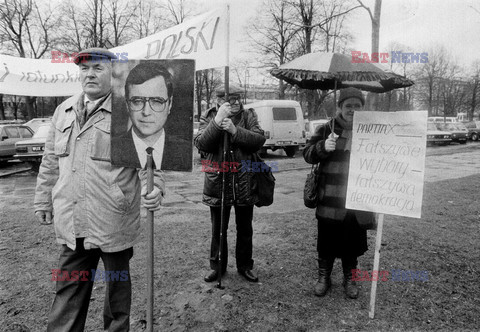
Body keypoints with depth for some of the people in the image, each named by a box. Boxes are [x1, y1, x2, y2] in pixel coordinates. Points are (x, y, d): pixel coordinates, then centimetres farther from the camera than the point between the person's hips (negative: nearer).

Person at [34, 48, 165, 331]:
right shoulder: (64, 110, 12)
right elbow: (51, 161, 17)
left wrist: (154, 189, -27)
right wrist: (44, 200, 19)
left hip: (114, 223, -4)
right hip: (72, 224, 5)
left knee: (118, 283, 16)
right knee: (69, 288, 16)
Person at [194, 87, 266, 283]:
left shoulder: (248, 116, 0)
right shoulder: (208, 118, -1)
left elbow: (259, 140, -13)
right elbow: (200, 144, -16)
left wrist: (235, 130, -26)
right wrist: (217, 121, -26)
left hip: (244, 184, 1)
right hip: (218, 183, 0)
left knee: (245, 229, 14)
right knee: (218, 229, 14)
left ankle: (245, 265, 33)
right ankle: (217, 266, 32)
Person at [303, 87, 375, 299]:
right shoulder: (326, 129, 1)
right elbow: (308, 154, -1)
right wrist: (323, 147, -21)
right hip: (329, 201, -1)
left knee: (352, 242, 13)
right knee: (326, 241, 10)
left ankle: (349, 278, 35)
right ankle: (324, 276, 32)